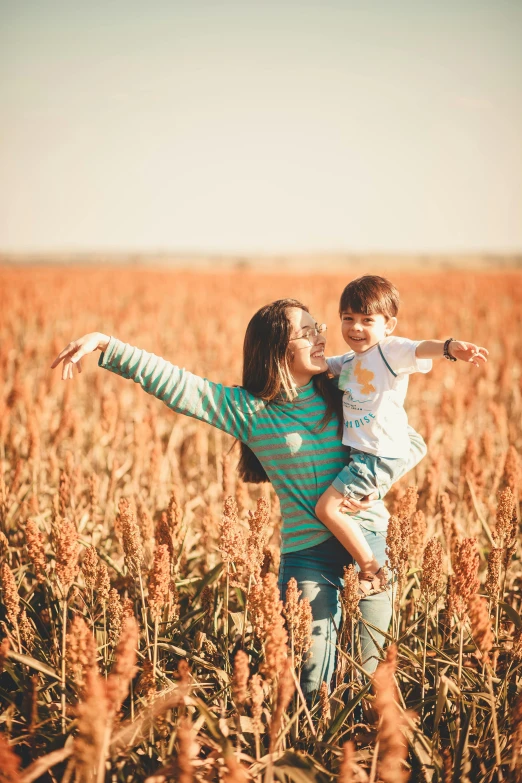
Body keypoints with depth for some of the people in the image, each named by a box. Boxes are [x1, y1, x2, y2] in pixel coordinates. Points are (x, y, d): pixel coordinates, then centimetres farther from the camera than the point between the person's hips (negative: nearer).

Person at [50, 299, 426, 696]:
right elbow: (172, 381, -6)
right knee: (311, 685, -4)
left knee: (373, 668, 6)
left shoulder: (340, 395, 4)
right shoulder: (247, 409, -2)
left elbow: (413, 443, 6)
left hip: (367, 539, 2)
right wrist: (105, 344, -12)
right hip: (307, 549, -2)